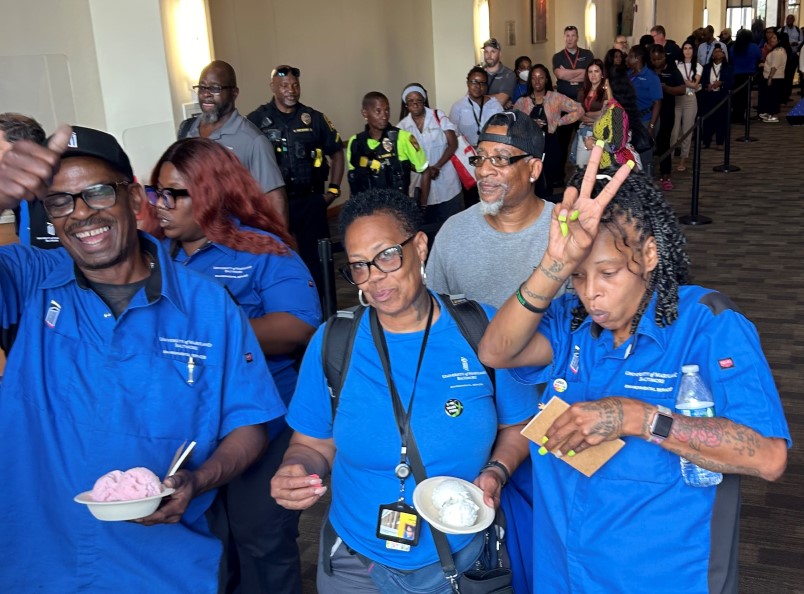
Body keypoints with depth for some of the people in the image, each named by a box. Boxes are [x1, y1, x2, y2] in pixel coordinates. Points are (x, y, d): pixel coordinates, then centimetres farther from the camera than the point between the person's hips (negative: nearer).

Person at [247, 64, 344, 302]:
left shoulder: (314, 118, 5)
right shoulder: (257, 120, -3)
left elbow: (336, 153, 14)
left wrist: (333, 191, 8)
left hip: (310, 200, 2)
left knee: (315, 256, 8)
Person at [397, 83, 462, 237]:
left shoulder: (439, 116, 2)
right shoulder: (402, 126, 3)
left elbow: (453, 144, -3)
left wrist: (437, 167, -15)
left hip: (446, 181, -1)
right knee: (426, 226, 4)